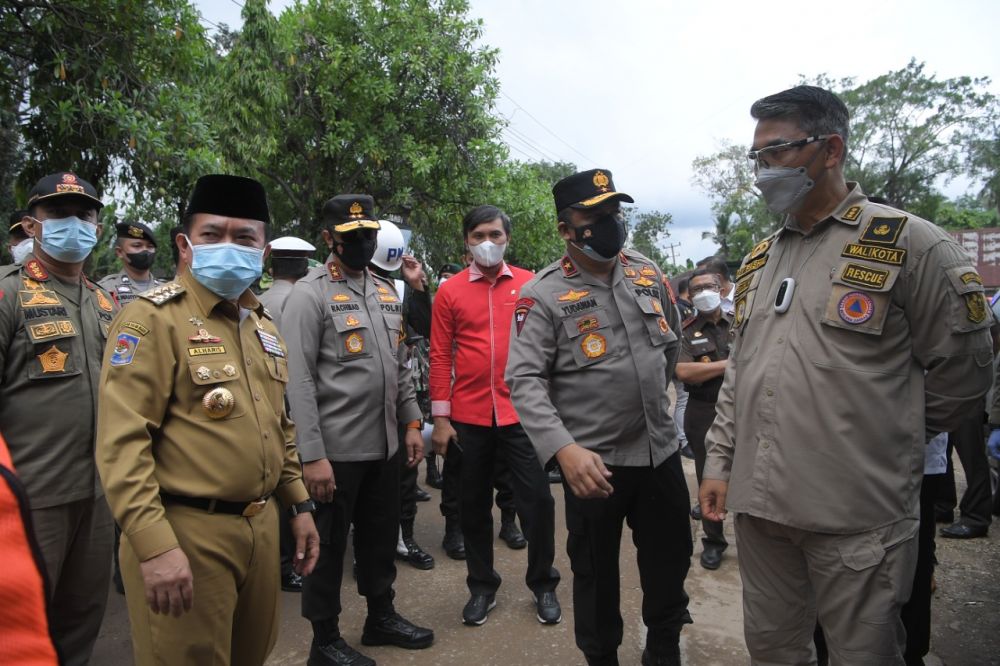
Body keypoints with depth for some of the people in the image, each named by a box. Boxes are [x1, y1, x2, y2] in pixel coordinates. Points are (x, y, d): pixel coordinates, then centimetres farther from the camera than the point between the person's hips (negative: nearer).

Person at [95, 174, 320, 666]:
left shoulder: (262, 325, 11)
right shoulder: (153, 318, -11)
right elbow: (121, 442, -18)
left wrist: (298, 505, 16)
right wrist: (155, 546, -22)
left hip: (261, 525, 7)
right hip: (185, 533, -7)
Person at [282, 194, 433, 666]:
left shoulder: (386, 291, 11)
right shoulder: (309, 295, -11)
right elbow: (298, 381, -16)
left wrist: (410, 422, 10)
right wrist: (312, 454, -19)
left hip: (385, 445, 7)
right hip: (336, 450, -6)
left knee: (381, 537, 19)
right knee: (328, 546, 9)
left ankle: (381, 617, 38)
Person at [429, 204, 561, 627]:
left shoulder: (531, 284, 2)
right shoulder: (450, 292, 1)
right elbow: (440, 356, 1)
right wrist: (440, 418, -2)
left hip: (521, 414, 0)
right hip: (468, 418, 1)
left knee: (538, 501, 5)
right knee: (473, 505, 13)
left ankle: (543, 584, 27)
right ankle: (482, 586, 32)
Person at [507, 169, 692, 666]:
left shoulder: (647, 274, 4)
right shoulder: (543, 295, -13)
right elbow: (524, 381, -20)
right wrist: (564, 448, -32)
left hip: (661, 450, 5)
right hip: (593, 461, -5)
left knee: (671, 561, 19)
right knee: (596, 572, 13)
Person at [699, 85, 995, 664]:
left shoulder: (910, 243, -6)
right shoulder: (759, 260, 13)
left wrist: (892, 438, 7)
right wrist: (720, 459, 12)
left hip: (859, 515, -5)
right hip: (759, 504, 6)